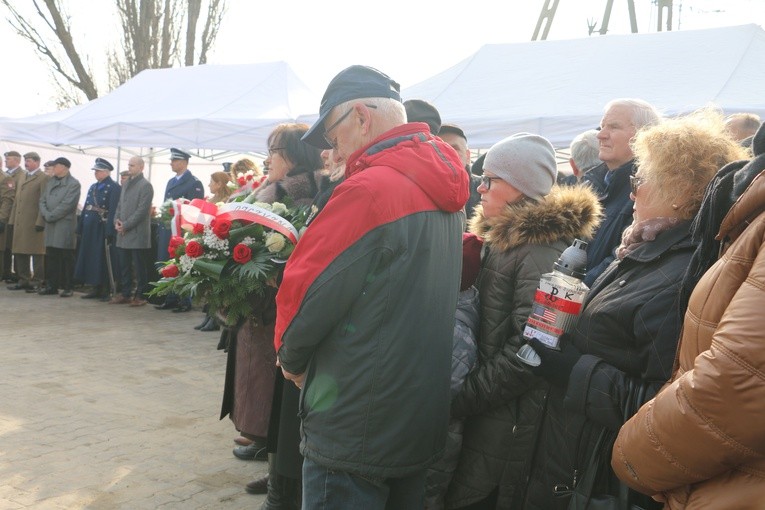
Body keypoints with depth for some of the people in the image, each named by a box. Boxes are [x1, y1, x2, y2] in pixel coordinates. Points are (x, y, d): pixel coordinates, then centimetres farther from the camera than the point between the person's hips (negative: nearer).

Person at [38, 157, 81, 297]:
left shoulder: (74, 184, -6)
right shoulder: (50, 182, 16)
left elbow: (67, 205, -14)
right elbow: (42, 200, 13)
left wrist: (50, 216, -12)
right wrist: (45, 214, -5)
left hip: (65, 226, -6)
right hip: (50, 225, 7)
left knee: (66, 258, -1)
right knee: (50, 257, 8)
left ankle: (67, 287, 5)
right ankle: (51, 285, 15)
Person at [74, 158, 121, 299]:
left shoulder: (114, 187, -9)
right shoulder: (93, 187, 16)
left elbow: (113, 211, -16)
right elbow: (86, 207, 17)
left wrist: (109, 232, -21)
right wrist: (80, 227, 12)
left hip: (102, 228, -8)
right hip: (90, 229, 8)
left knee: (103, 259, -2)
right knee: (90, 258, 10)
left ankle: (106, 290, 7)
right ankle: (96, 288, 19)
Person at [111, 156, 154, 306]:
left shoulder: (145, 185, -8)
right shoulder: (126, 184, 16)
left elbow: (142, 210, -14)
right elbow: (120, 204, 20)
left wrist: (126, 225, -14)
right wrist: (117, 220, 3)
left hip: (137, 233, -7)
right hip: (123, 233, 7)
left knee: (138, 266, -1)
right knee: (124, 266, 11)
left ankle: (140, 296, 6)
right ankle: (125, 294, 19)